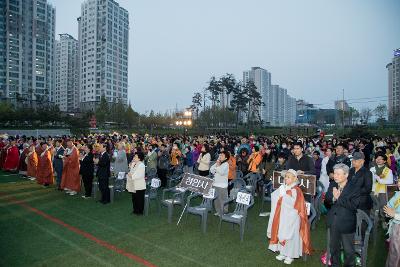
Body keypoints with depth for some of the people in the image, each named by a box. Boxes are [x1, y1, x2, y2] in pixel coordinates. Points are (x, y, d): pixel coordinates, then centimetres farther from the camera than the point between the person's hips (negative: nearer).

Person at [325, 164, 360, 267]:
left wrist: (339, 198, -27)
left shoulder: (354, 189, -15)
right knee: (333, 247, 22)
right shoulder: (332, 185, -1)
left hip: (346, 223, -5)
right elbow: (326, 203, -2)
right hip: (333, 222, 5)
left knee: (348, 249, 13)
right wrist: (333, 198, -21)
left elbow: (353, 206, -24)